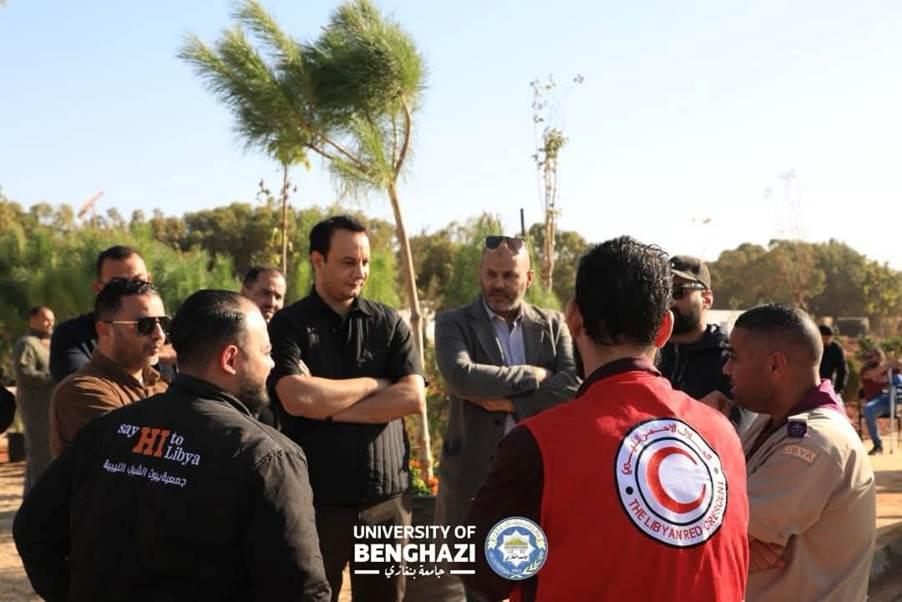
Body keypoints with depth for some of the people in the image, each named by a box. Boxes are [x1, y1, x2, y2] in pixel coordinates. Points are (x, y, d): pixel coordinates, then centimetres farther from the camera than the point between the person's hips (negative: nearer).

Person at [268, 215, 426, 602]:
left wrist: (330, 409, -13)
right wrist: (375, 384, -8)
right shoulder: (289, 325, -4)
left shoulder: (389, 324, 5)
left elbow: (413, 398, -7)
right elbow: (298, 399, -20)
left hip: (386, 500, 3)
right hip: (316, 502, -2)